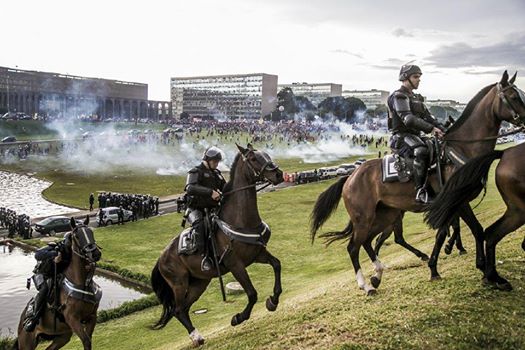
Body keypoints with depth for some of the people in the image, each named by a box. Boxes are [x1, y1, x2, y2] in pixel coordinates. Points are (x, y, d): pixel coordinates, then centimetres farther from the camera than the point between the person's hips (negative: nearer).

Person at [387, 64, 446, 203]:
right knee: (422, 152, -37)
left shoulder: (416, 98, 23)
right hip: (402, 137, -10)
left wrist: (443, 130, 1)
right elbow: (408, 119, -22)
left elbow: (427, 117, 17)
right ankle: (421, 192, -36)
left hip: (415, 136, 10)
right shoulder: (399, 96, -8)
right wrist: (431, 128, -28)